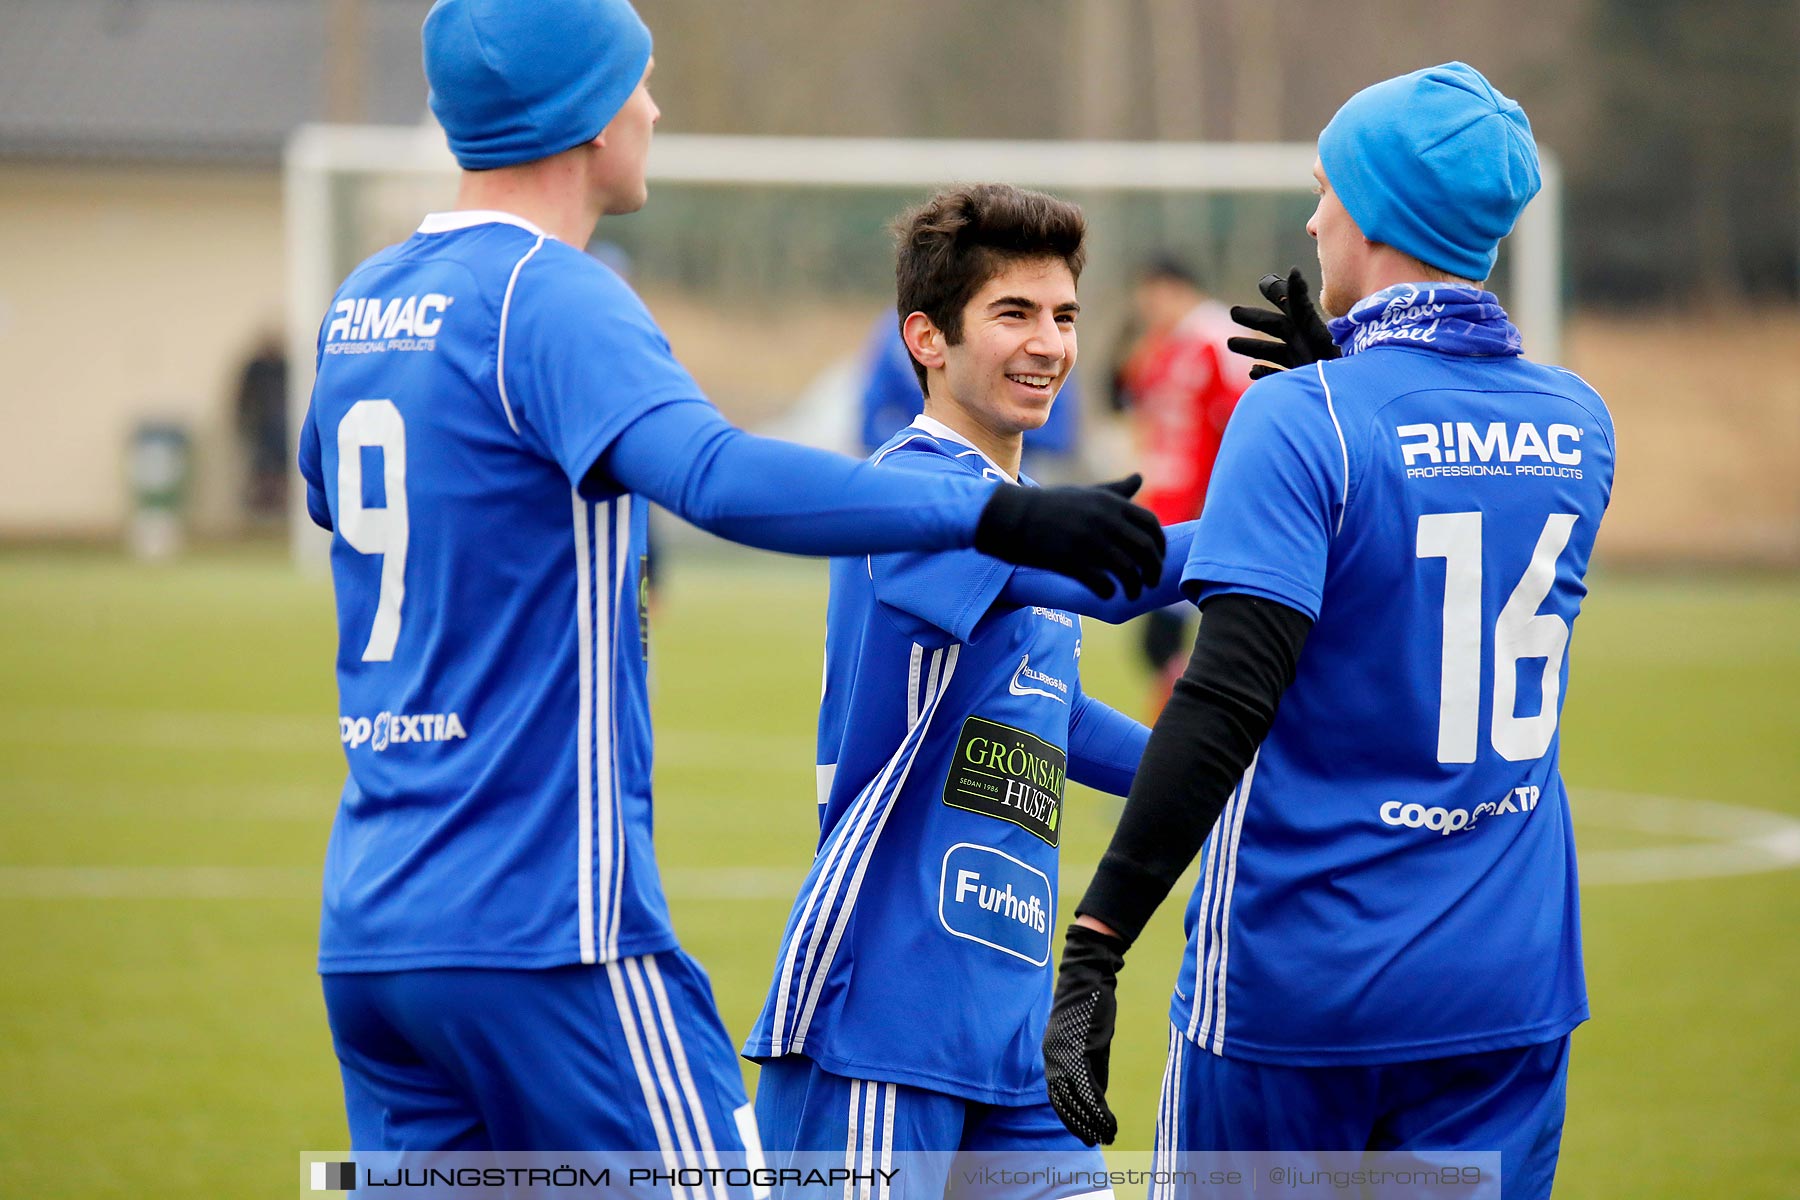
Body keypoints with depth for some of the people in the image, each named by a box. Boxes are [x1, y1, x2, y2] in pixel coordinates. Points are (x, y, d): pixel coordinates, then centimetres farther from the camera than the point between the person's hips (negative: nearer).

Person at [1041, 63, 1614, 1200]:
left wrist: (1094, 946, -23)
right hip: (1511, 984, 5)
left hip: (1300, 984, -5)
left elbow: (1226, 705, -22)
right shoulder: (1578, 423, 5)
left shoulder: (1302, 419, -13)